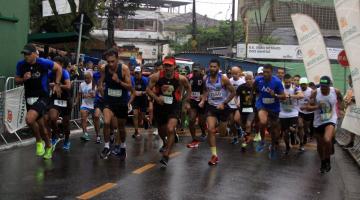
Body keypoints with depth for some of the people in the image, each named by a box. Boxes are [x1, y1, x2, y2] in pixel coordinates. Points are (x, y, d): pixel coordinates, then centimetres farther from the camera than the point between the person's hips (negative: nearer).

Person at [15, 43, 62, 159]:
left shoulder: (43, 62, -15)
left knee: (29, 119, -28)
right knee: (40, 125, 16)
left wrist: (57, 84, -3)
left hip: (42, 97, -5)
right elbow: (17, 80, 8)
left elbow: (58, 68, -1)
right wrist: (23, 79, -14)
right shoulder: (21, 65, -4)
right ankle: (48, 147, 38)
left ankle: (39, 141, -2)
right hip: (29, 98, 5)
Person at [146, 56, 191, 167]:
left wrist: (186, 102, 4)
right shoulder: (156, 77, -13)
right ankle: (165, 144, 57)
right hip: (159, 105, 2)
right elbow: (148, 89, -8)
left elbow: (188, 89, 7)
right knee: (161, 130, 21)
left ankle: (166, 156, -11)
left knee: (170, 130, -21)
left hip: (173, 107, -2)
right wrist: (156, 98, -24)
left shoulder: (181, 78, -12)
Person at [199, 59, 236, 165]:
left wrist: (224, 103, -15)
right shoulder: (205, 78, -2)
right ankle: (214, 155, -8)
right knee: (210, 130, -13)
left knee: (222, 130, 11)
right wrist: (203, 100, 0)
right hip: (211, 106, 2)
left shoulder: (223, 78, -15)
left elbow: (233, 92, -9)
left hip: (222, 106, -2)